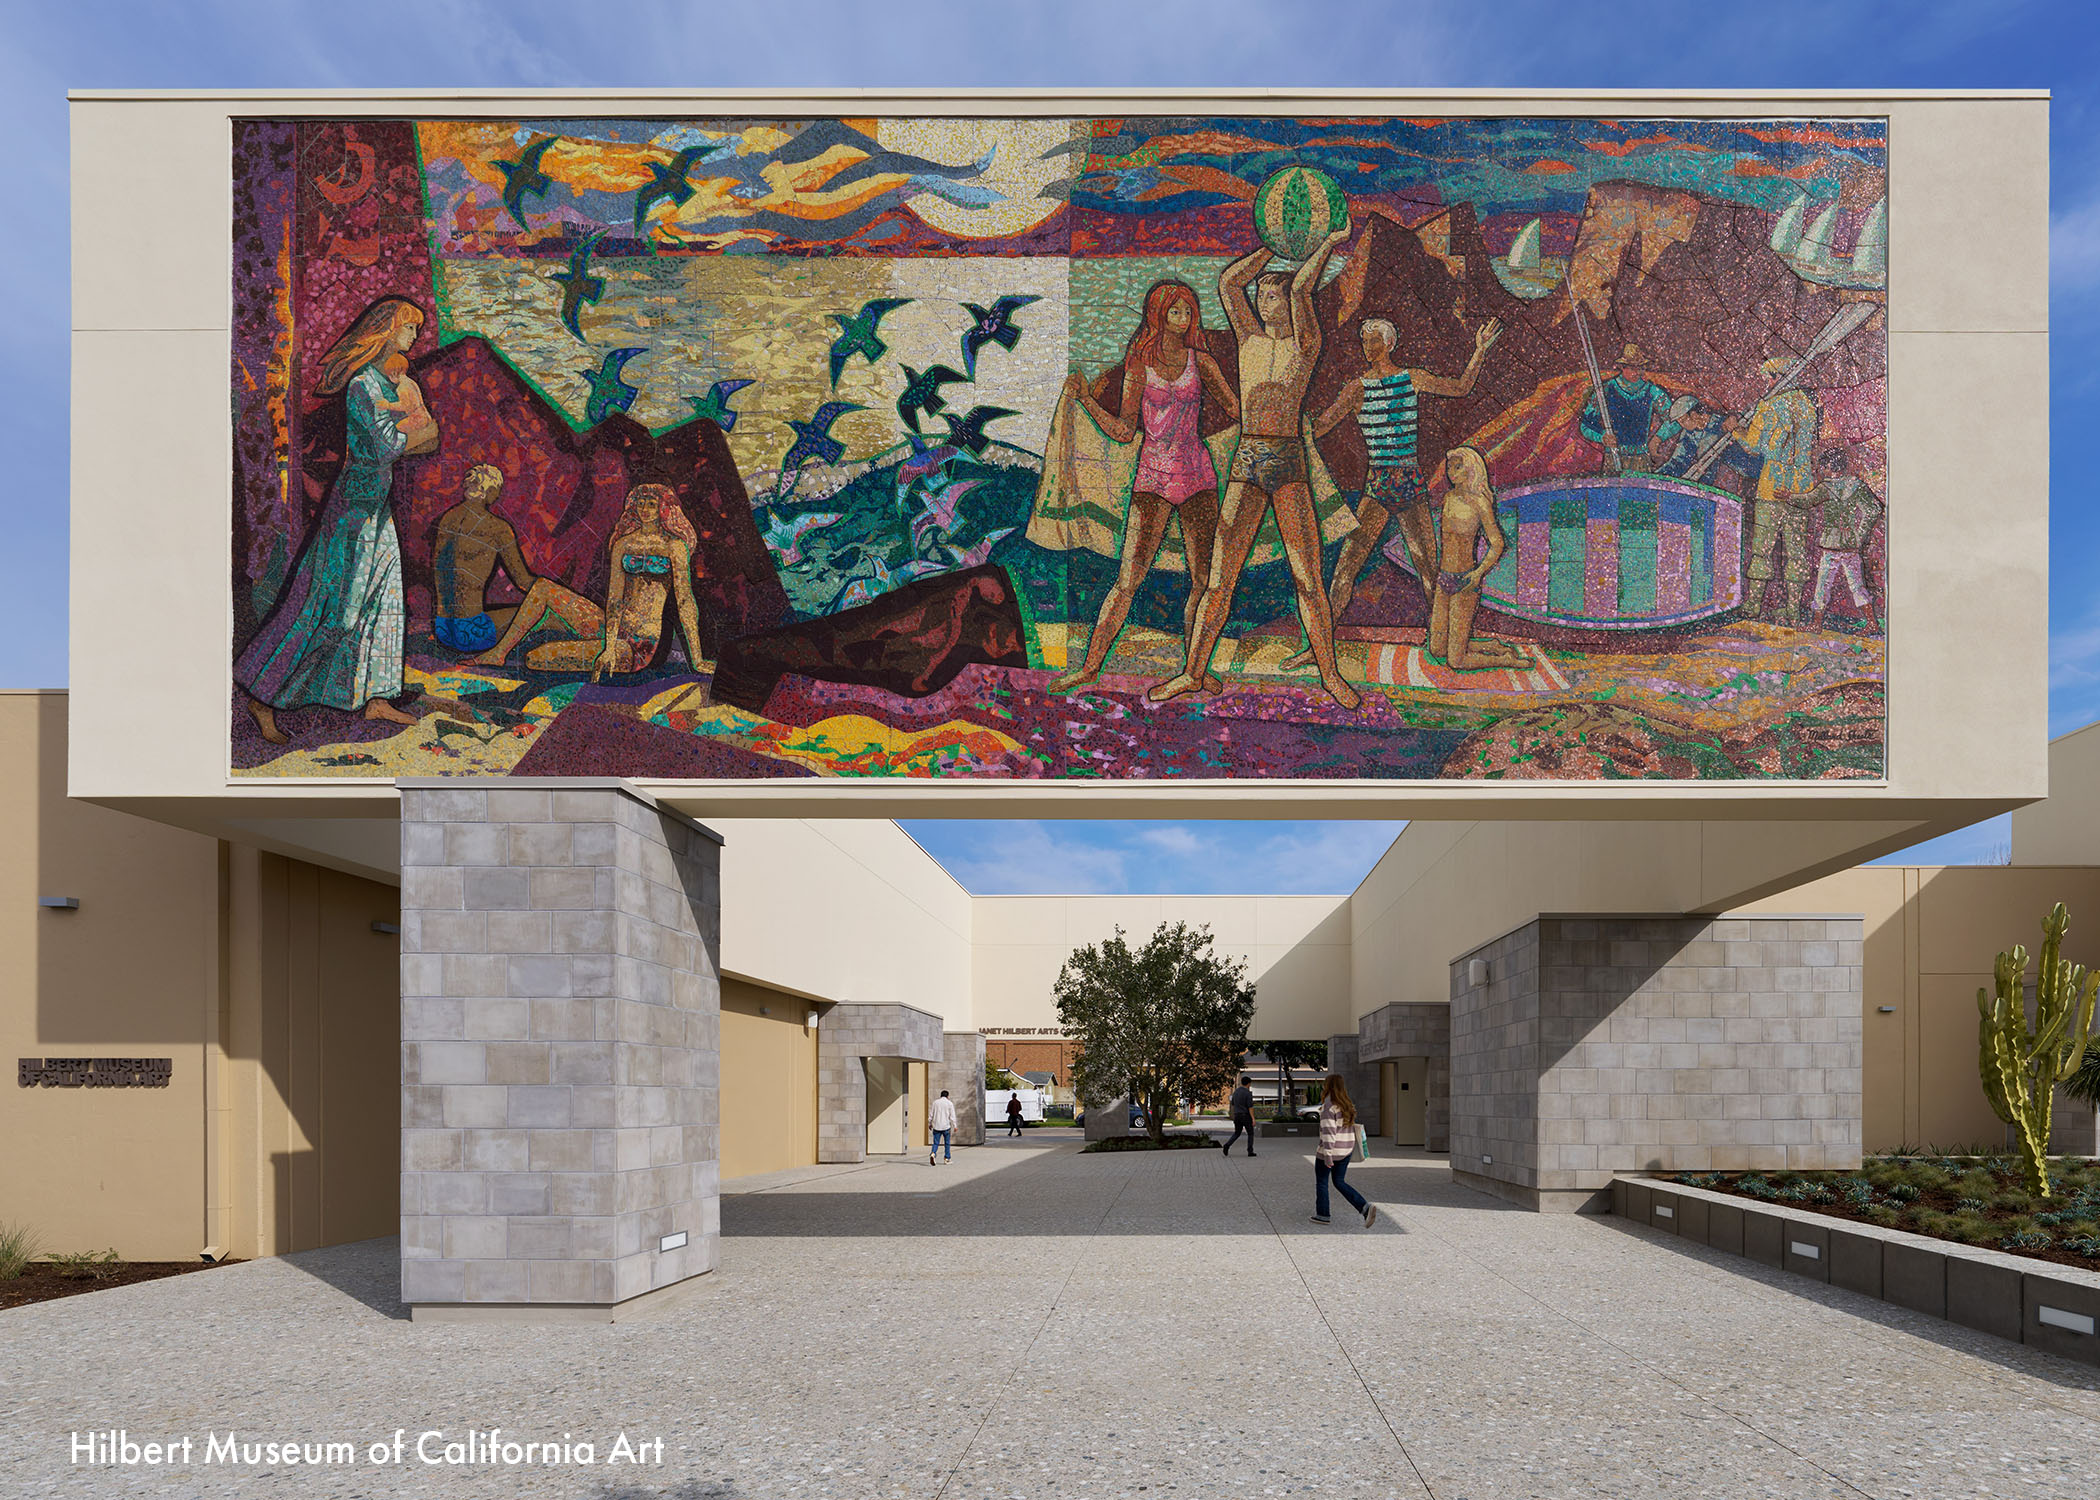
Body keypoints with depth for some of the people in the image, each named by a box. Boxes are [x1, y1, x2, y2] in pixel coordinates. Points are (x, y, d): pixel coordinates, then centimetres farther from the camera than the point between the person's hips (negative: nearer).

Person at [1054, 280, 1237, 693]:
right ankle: (1090, 666, -3)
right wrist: (1083, 397, -8)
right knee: (1127, 580, -8)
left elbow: (1236, 410, 15)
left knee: (1205, 580, 0)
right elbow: (1123, 430, 1)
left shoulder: (1200, 362, 7)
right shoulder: (1139, 366, 4)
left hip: (1197, 475, 2)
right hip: (1153, 478, -2)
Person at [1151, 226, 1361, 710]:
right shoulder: (1250, 338, 14)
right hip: (1246, 462, 3)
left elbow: (1300, 289, -10)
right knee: (1219, 576, 1)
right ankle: (1193, 673, 7)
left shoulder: (1304, 344, 3)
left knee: (1307, 578, -4)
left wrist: (1328, 244, 2)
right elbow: (1229, 283, 8)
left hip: (1289, 464, -3)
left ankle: (1329, 673, 5)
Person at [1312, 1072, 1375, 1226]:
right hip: (1347, 1150, 7)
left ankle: (1322, 1215, 22)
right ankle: (1365, 1208, -1)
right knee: (1339, 1182, 15)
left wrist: (1327, 1155, -23)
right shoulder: (1347, 1105, 6)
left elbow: (1328, 1131, -23)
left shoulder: (1328, 1106, -18)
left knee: (1321, 1182, 13)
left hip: (1330, 1150, -7)